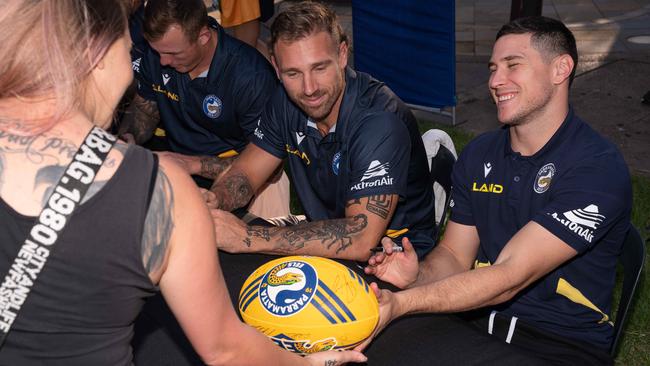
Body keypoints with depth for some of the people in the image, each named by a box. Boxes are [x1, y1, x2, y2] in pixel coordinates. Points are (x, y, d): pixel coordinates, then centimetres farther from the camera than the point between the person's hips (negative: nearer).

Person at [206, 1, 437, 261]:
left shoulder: (381, 121, -29)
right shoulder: (285, 102, -6)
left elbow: (360, 240, -37)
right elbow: (245, 173, 3)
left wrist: (248, 238, -38)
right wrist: (213, 201, -22)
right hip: (324, 244, 6)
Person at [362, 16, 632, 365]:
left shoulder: (598, 167, -16)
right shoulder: (479, 154, 6)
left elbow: (509, 277, -22)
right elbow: (454, 254, 9)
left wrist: (402, 303, -30)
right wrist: (418, 275, -15)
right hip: (476, 320, 5)